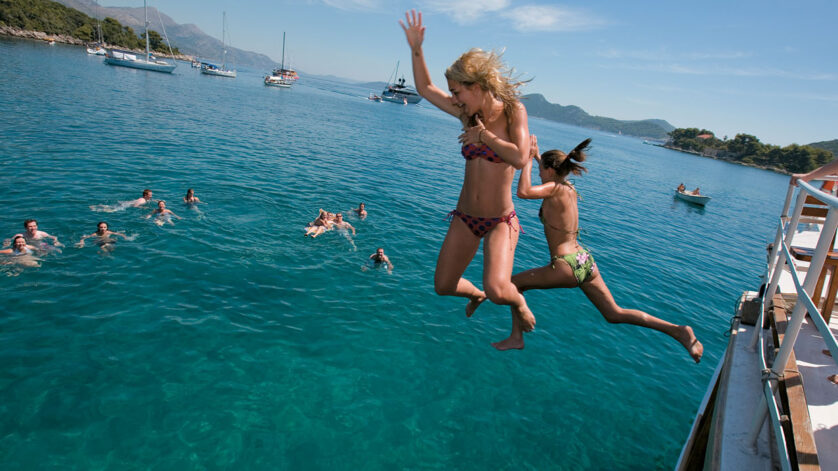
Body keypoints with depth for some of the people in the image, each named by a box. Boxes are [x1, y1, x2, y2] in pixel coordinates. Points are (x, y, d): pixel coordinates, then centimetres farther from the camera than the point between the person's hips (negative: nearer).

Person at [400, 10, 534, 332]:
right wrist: (416, 49, 1)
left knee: (497, 291, -24)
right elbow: (425, 89, 12)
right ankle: (476, 295, 43)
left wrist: (484, 135, -14)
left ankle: (518, 302, 14)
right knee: (443, 287, 8)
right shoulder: (469, 113, 2)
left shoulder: (513, 111, -11)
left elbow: (520, 158, -25)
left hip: (500, 220, -5)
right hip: (465, 217, 5)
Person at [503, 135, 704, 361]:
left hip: (566, 267, -8)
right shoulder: (569, 189, 9)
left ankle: (516, 338, 12)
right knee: (615, 314, 16)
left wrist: (528, 160, -17)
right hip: (585, 261, 8)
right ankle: (679, 331, 10)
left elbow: (523, 191, -30)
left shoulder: (554, 188, -14)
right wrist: (536, 156, 30)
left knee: (513, 283, 9)